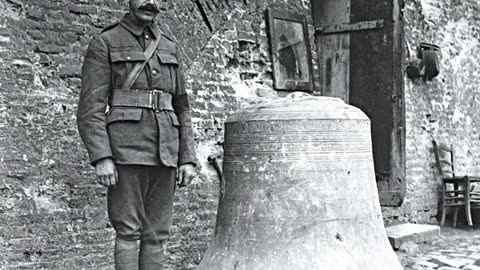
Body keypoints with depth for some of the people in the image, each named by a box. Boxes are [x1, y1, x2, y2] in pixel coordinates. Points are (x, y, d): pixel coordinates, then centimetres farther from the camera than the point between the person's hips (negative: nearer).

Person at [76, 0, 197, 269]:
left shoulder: (170, 47, 17)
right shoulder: (105, 43, 2)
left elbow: (182, 108, 16)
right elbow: (90, 108, -6)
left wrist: (188, 158, 6)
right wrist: (101, 158, -17)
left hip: (165, 153, 5)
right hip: (126, 152, -5)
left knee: (157, 234, 5)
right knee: (128, 232, -4)